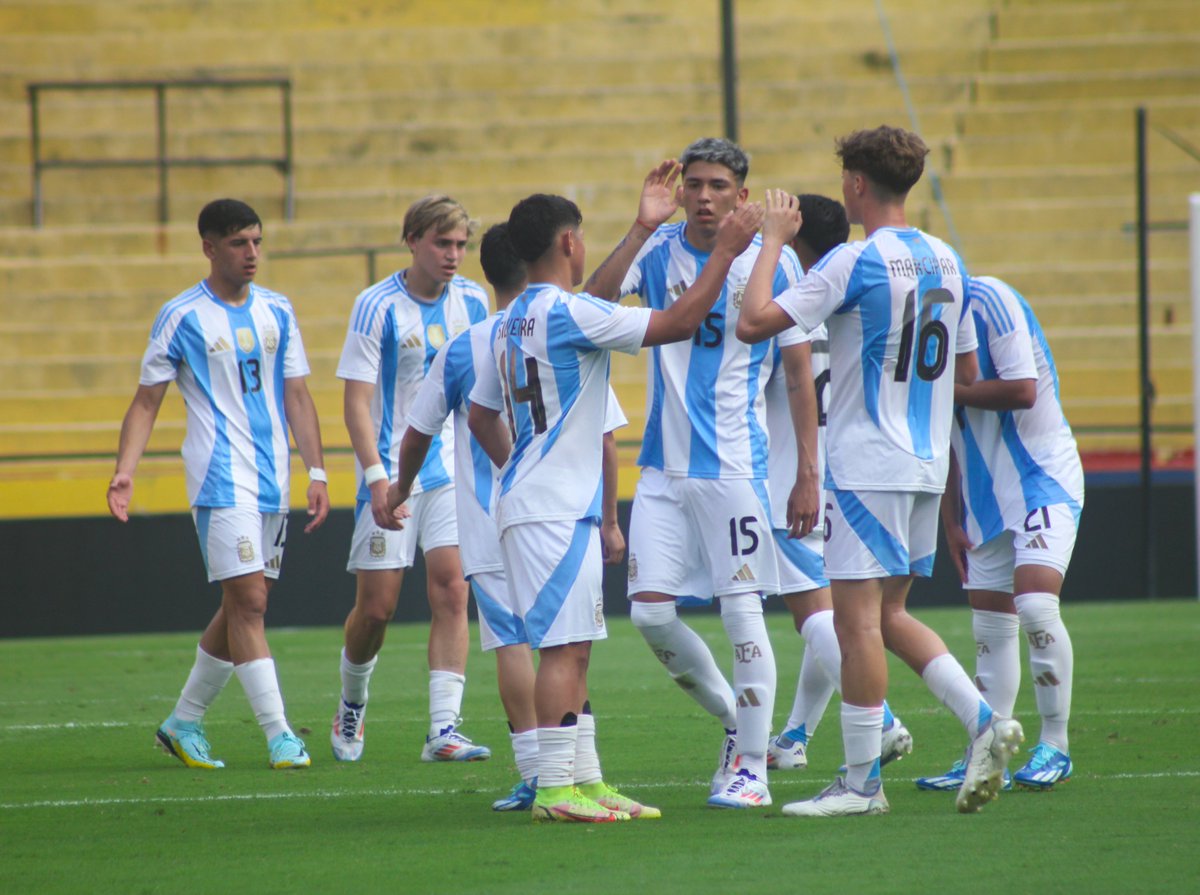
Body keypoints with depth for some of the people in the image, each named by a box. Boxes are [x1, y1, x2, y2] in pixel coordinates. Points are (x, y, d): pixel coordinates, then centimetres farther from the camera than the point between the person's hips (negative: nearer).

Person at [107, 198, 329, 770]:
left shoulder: (277, 312, 11)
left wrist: (316, 472, 6)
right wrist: (125, 471, -13)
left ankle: (184, 722, 23)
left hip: (273, 481, 6)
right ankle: (278, 734, -15)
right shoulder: (182, 317, -3)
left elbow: (296, 397, 14)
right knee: (248, 602, -13)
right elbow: (147, 401, -1)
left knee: (243, 607, 9)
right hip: (220, 480, -6)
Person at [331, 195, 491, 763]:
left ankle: (444, 729, -9)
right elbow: (356, 399, -11)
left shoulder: (472, 302, 4)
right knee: (377, 605, 0)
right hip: (392, 473, -3)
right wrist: (377, 476, -21)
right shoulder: (377, 306, -10)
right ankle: (351, 704, 27)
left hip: (454, 471, 3)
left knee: (451, 589, -9)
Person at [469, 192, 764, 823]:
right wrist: (725, 252, -7)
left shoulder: (514, 320, 15)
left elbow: (482, 416, 22)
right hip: (555, 510, -10)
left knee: (573, 648, 12)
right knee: (563, 646, -9)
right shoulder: (569, 313, -15)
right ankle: (555, 789, -10)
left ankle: (583, 780, 15)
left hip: (533, 503, 10)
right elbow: (678, 322, -15)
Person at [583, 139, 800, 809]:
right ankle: (735, 720, 21)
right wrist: (643, 227, -22)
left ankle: (752, 767, 4)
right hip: (663, 465, 4)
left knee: (742, 615, -5)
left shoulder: (773, 262, -4)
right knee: (651, 611, 0)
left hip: (735, 465, -4)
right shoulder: (659, 249, 3)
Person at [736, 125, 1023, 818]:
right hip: (928, 463, 8)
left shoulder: (855, 263, -13)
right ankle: (983, 720, 2)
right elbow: (968, 372, 17)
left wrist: (773, 240, -7)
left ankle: (862, 781, -3)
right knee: (889, 614, 16)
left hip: (865, 466, -8)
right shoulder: (948, 262, 9)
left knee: (858, 617, -4)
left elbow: (754, 323, -18)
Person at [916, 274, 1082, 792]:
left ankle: (1055, 745, -9)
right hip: (985, 496, 8)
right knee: (990, 629, 7)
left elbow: (1022, 390, -22)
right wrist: (951, 521, 11)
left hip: (1042, 479, -8)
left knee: (1035, 603, -21)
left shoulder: (988, 299, -14)